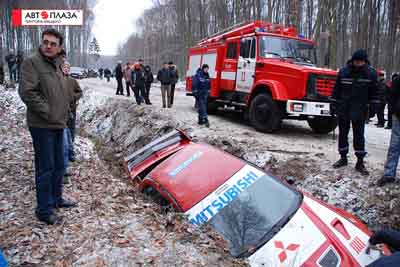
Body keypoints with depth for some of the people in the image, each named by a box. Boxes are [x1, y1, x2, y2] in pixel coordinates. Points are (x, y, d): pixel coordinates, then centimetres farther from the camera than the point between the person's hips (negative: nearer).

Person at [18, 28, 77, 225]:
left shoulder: (56, 65, 16)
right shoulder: (31, 62, -9)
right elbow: (27, 92, -19)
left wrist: (64, 112, 14)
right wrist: (48, 112, -16)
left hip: (58, 125, 9)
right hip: (42, 126, -8)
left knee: (58, 165, 17)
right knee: (45, 168, -4)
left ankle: (56, 199, 33)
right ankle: (44, 210, 8)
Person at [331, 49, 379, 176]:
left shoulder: (371, 73, -3)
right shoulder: (344, 72, -1)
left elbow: (374, 92, 4)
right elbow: (336, 89, 5)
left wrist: (373, 107, 0)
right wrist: (334, 105, 4)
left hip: (359, 110, -2)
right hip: (343, 109, 2)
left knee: (359, 136, 1)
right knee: (343, 134, 10)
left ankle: (360, 162, 8)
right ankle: (343, 158, 24)